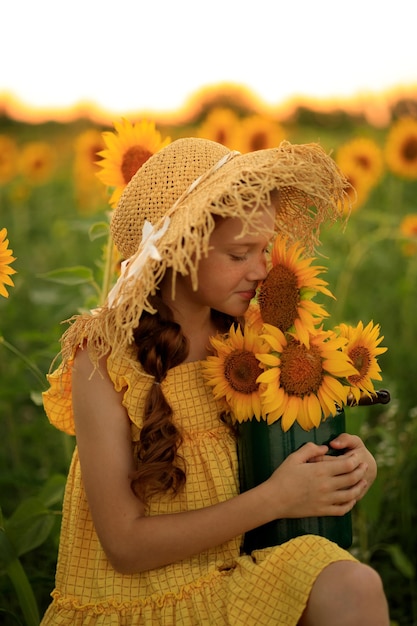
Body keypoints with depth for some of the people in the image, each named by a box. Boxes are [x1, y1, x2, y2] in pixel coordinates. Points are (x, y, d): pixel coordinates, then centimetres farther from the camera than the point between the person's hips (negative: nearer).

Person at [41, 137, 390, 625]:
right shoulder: (104, 360, -13)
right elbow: (126, 545, -15)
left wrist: (349, 462, -9)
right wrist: (274, 499, -21)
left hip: (231, 584, 5)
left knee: (354, 587, -25)